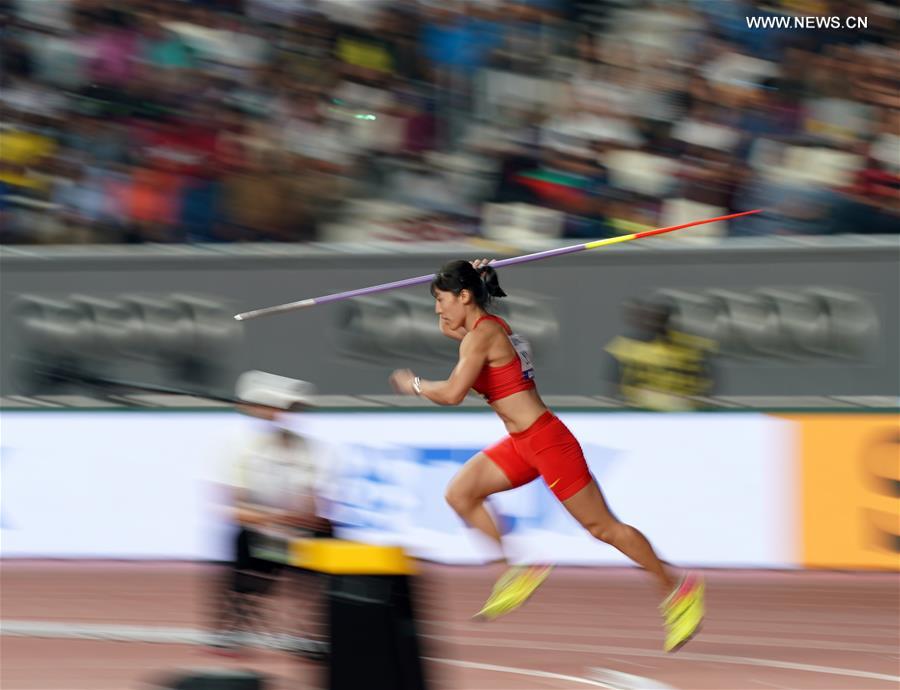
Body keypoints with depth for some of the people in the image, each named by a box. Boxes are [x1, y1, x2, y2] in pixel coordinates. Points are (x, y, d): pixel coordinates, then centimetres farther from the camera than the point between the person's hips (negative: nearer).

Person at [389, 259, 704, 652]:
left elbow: (452, 393, -26)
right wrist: (473, 276, 21)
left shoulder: (481, 336, -16)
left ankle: (678, 590, 7)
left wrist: (413, 385, -7)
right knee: (460, 494, 2)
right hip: (523, 443, 10)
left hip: (546, 441, -10)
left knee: (602, 526, -2)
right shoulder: (491, 327, 14)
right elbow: (446, 327, 36)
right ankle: (517, 572, 4)